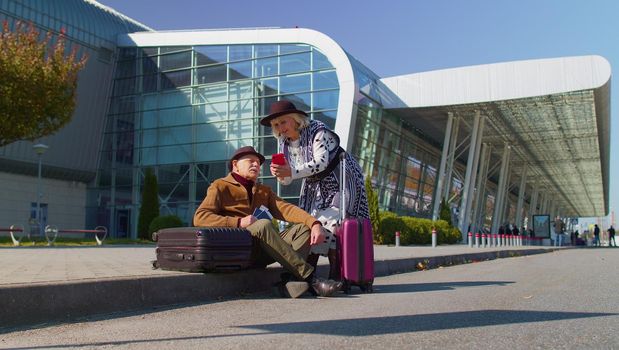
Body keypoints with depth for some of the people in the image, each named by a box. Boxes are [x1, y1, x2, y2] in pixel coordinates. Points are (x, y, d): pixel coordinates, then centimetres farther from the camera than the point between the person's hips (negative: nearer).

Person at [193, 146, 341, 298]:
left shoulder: (264, 191, 26)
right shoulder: (221, 186, 9)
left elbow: (286, 208, 8)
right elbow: (199, 217, -7)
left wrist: (315, 223, -11)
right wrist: (239, 222, -18)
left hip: (263, 251, 6)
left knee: (304, 227, -10)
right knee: (264, 224, -32)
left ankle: (290, 281, -35)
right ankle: (309, 278, -31)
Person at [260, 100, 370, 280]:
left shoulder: (317, 131, -19)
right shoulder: (284, 142, 2)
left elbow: (321, 162, -32)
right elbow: (286, 180, 2)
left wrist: (291, 172, -40)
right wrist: (280, 174, -22)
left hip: (339, 181, -7)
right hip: (314, 186, 7)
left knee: (331, 222, -19)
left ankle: (336, 277, -16)